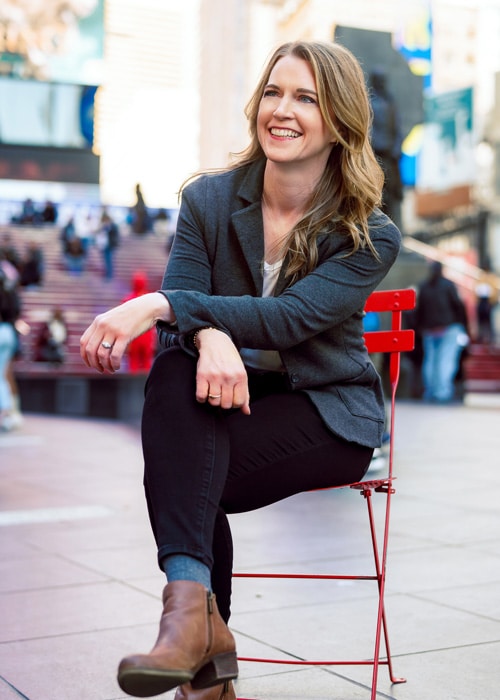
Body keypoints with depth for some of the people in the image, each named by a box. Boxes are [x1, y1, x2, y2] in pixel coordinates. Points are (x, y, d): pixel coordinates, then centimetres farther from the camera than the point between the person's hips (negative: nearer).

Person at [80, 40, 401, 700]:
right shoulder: (209, 199, 2)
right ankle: (201, 630, -35)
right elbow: (181, 310, -9)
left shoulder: (370, 237, -8)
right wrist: (211, 336, -35)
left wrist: (155, 305, -32)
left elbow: (288, 317, -23)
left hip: (328, 411, -3)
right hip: (233, 398, 3)